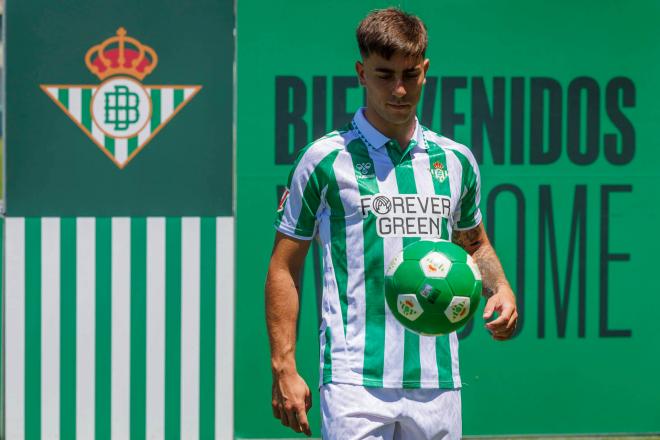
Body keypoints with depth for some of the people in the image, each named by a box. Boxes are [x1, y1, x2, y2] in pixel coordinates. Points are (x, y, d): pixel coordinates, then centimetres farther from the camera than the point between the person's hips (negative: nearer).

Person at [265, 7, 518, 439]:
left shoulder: (456, 160, 12)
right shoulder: (326, 160, -1)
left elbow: (475, 243, 28)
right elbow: (284, 266, 2)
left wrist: (500, 288, 7)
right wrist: (284, 368, -5)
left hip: (437, 383, 4)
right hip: (355, 382, -4)